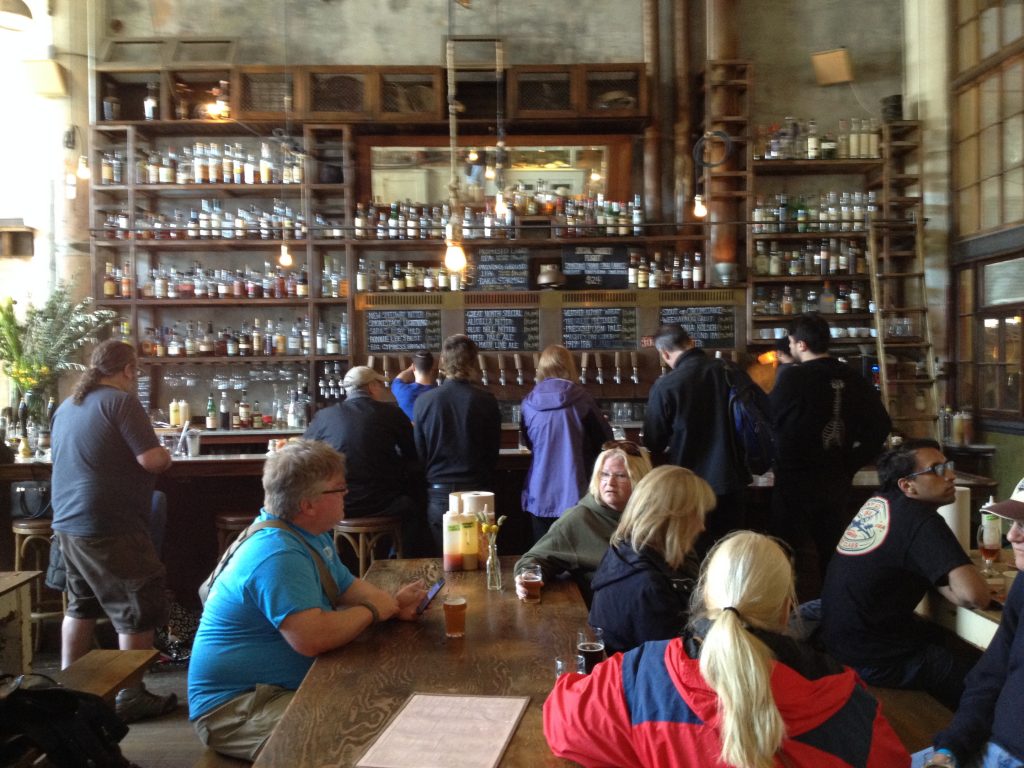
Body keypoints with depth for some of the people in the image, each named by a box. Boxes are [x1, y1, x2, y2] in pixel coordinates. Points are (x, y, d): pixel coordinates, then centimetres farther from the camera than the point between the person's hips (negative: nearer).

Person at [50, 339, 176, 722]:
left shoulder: (67, 406, 14)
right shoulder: (121, 401, -13)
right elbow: (151, 460, -20)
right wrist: (166, 455, 1)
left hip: (68, 522, 9)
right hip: (110, 526, -9)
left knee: (82, 603, 21)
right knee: (140, 608, 1)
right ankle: (130, 697, 7)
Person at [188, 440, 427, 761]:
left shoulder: (312, 535, 8)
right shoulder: (278, 555, -26)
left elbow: (347, 586, 18)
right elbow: (313, 637, -35)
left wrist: (392, 603, -2)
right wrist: (372, 612, -17)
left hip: (288, 685, 10)